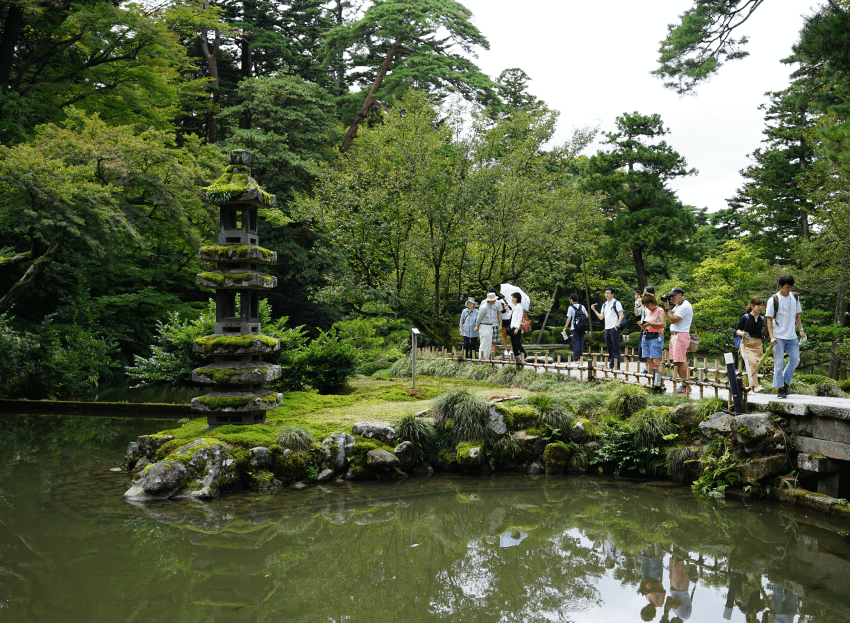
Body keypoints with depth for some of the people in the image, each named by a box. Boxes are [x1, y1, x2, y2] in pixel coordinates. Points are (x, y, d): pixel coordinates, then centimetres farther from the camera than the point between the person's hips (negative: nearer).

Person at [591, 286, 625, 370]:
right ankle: (611, 366, 15)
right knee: (609, 348, 10)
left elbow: (621, 315, -8)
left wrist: (617, 326, -16)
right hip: (607, 329, 7)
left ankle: (617, 366, -7)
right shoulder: (604, 305, 17)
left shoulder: (616, 303, -4)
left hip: (614, 329, -7)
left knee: (615, 348, -7)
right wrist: (594, 310, 7)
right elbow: (601, 317, 18)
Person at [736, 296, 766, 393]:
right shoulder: (746, 318, -1)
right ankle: (756, 386, -23)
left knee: (757, 365, 1)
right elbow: (737, 329, 2)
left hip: (758, 344, 5)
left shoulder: (762, 319, 12)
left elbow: (763, 333, 20)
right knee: (752, 363, -21)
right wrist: (741, 333, -18)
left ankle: (751, 385, 19)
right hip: (747, 344, -5)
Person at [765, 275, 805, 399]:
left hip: (792, 337, 5)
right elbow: (769, 319, -5)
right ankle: (780, 389, 1)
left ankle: (785, 382, 17)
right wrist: (772, 336, -13)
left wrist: (801, 329, 8)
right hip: (778, 337, -5)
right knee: (779, 363, -4)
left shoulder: (794, 298, 10)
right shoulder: (773, 300, -5)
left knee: (795, 359, -1)